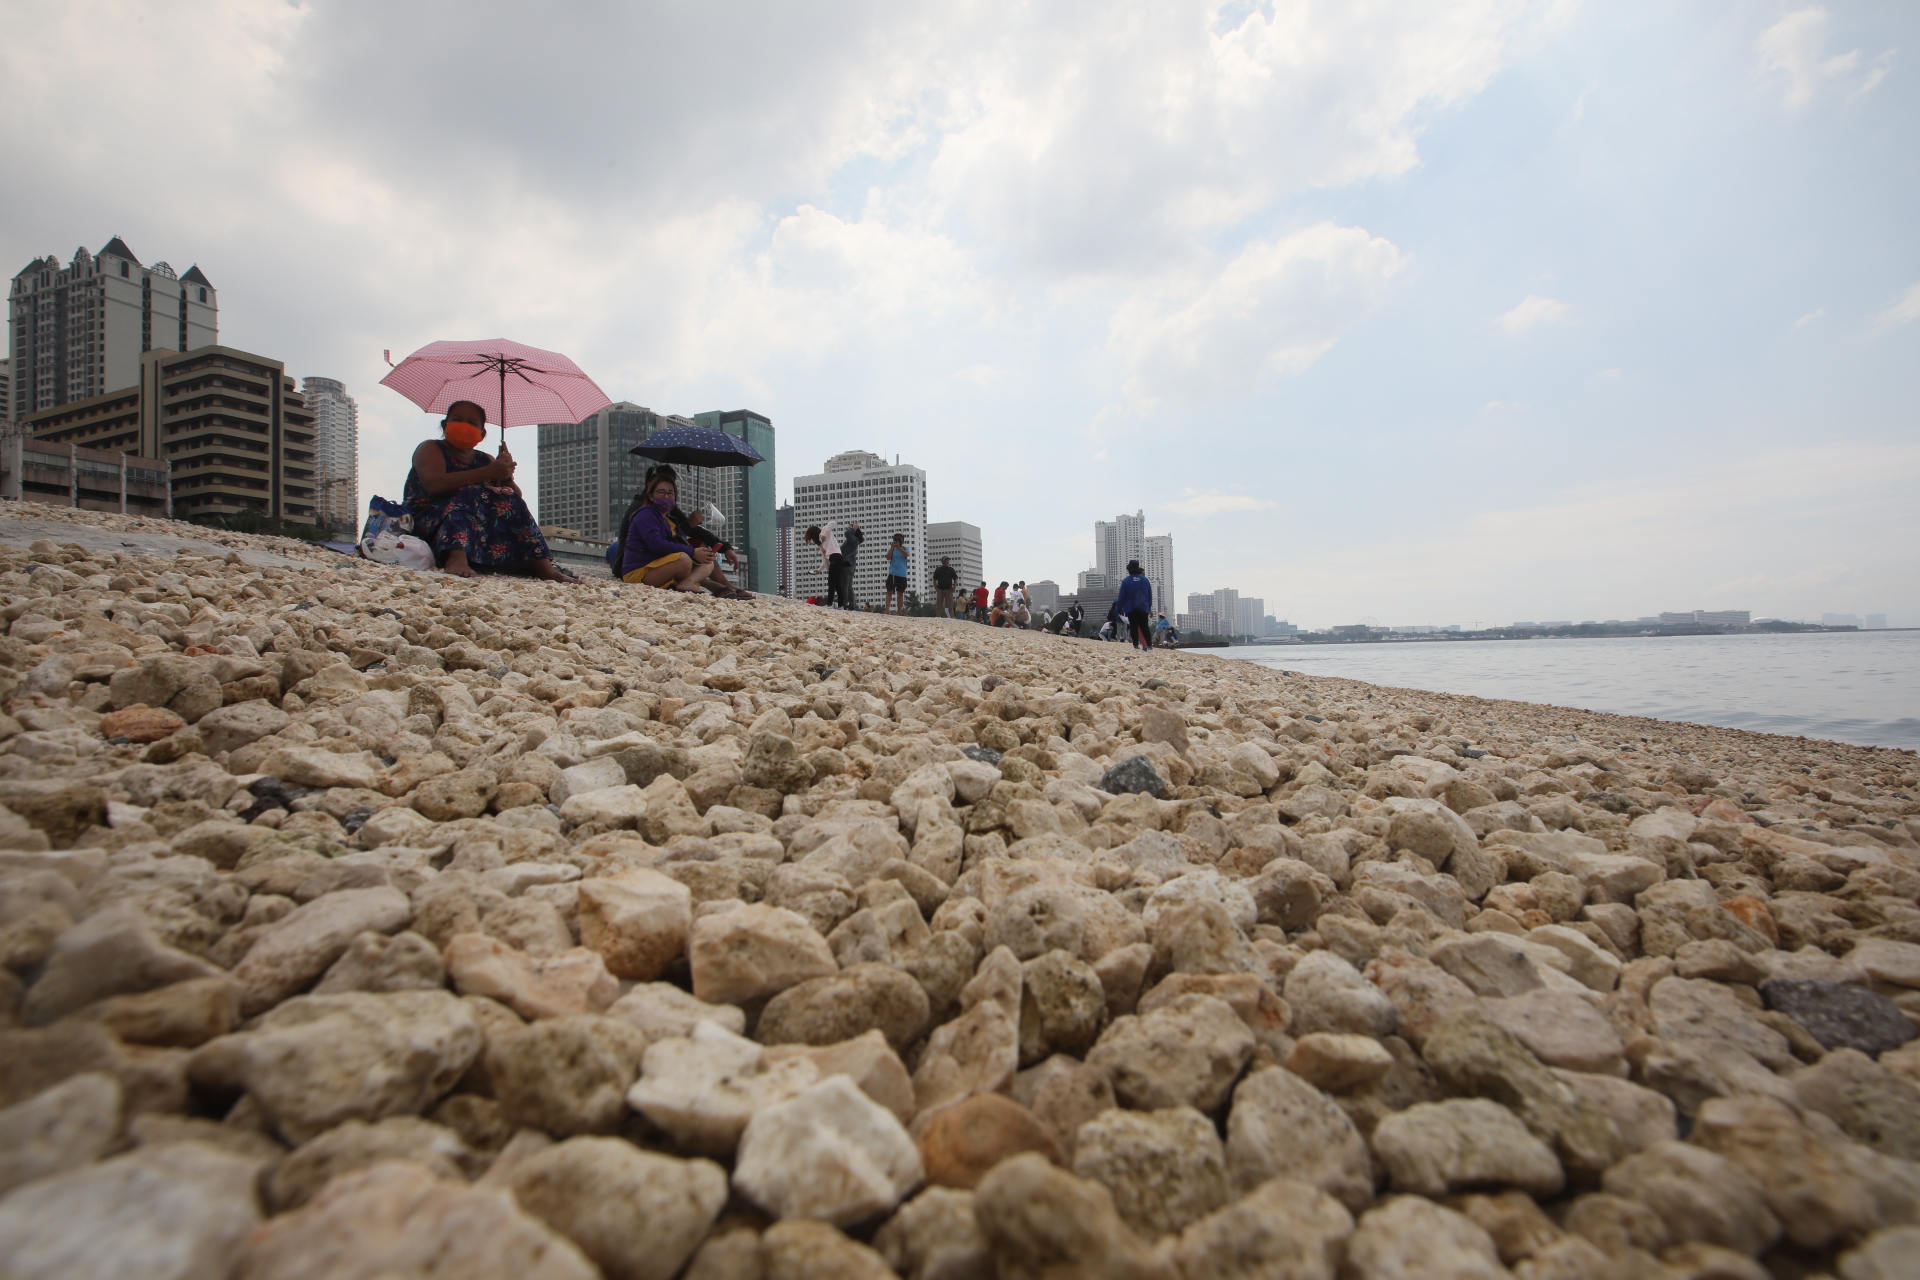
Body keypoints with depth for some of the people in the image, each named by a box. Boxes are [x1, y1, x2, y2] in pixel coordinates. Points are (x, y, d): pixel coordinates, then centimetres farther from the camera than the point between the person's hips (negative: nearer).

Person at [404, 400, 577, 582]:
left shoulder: (486, 460, 19)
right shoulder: (430, 449, 5)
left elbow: (516, 498, 10)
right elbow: (433, 484, -18)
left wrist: (506, 477, -13)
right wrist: (488, 472, -25)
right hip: (431, 524, -4)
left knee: (510, 501, -17)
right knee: (469, 493, -29)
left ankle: (543, 567, -34)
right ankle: (457, 559, -58)